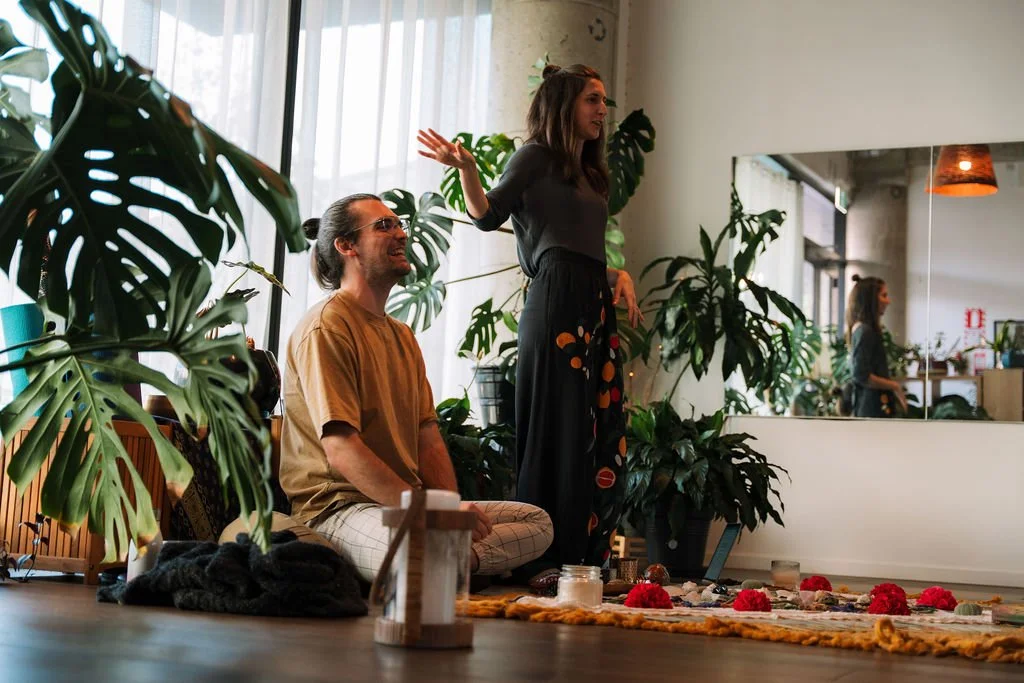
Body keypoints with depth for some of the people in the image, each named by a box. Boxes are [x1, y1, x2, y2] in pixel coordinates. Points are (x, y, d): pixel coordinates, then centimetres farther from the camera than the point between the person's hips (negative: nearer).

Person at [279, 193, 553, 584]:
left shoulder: (402, 335, 22)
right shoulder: (326, 327, -8)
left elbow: (428, 438, 16)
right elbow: (342, 451, -18)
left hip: (403, 504, 10)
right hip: (337, 507, -10)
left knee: (538, 522, 0)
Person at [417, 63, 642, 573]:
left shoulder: (589, 175, 25)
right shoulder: (538, 156, 4)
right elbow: (489, 214, -10)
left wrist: (619, 276, 9)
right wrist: (466, 169, -26)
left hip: (595, 311, 8)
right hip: (556, 306, -8)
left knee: (599, 440, 3)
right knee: (558, 437, -11)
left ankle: (585, 567, 6)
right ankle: (544, 566, -8)